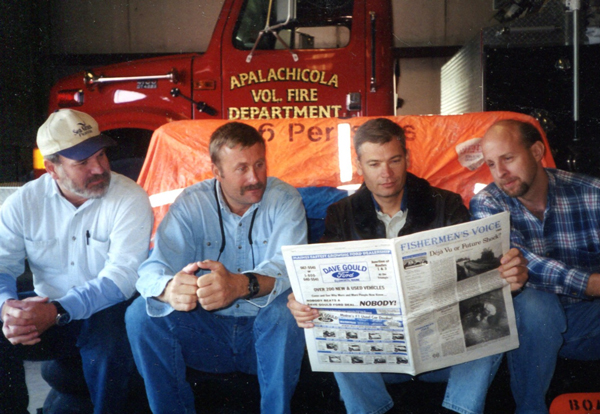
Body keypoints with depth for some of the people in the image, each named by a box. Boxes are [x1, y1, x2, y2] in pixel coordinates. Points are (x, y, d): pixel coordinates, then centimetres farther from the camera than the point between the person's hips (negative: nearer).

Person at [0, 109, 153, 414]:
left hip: (107, 312, -3)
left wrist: (58, 312, -35)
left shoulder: (130, 199, -14)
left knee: (107, 341, -35)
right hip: (45, 308, 4)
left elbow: (122, 276, -23)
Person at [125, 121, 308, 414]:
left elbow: (288, 265, -25)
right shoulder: (191, 203, -5)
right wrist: (169, 288, -43)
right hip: (206, 330, 2)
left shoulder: (284, 199, -8)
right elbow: (153, 269, -15)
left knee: (284, 310, -33)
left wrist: (241, 285, -49)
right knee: (141, 315, -19)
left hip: (266, 333, -2)